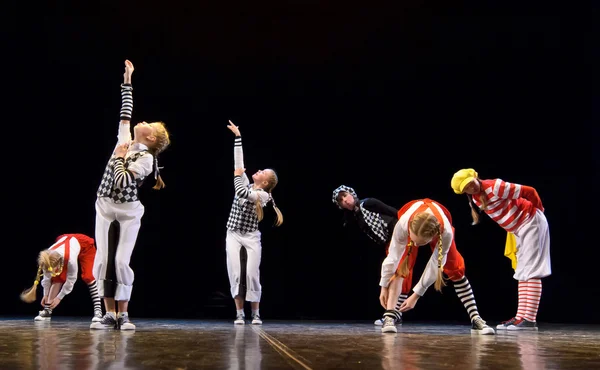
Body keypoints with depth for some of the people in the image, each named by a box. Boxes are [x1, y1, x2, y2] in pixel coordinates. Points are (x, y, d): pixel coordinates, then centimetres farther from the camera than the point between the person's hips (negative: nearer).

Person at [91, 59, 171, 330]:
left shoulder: (146, 159, -10)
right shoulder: (125, 139, 8)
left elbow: (123, 181, -21)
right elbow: (125, 109, 17)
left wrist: (119, 156, -10)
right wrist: (127, 80, 18)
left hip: (128, 212, -5)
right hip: (105, 208, 6)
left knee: (121, 261, -9)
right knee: (103, 261, 0)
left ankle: (123, 315, 0)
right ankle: (109, 315, 3)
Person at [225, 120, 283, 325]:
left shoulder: (263, 195, -8)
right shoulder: (246, 183, 7)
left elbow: (242, 194, -24)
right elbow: (239, 160, 5)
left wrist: (237, 176, -8)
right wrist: (238, 136, 4)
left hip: (251, 238, -3)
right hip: (233, 235, 3)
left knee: (252, 274, -8)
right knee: (236, 273, -7)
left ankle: (255, 314, 6)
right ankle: (239, 314, -2)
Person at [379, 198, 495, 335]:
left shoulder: (446, 232, -45)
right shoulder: (403, 224, -46)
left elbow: (435, 266, -34)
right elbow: (393, 256, -33)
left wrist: (416, 295, -30)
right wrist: (384, 287, -24)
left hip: (438, 226, 0)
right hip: (412, 222, 0)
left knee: (456, 269, -3)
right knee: (400, 268, -20)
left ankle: (476, 320, 2)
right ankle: (388, 317, -21)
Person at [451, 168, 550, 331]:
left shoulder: (495, 186, -23)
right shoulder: (476, 199, 3)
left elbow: (529, 191, -20)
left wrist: (539, 209, -6)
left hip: (531, 222, -9)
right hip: (518, 229, 9)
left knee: (531, 271, -13)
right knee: (522, 274, 6)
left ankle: (529, 319, -17)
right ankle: (521, 316, 6)